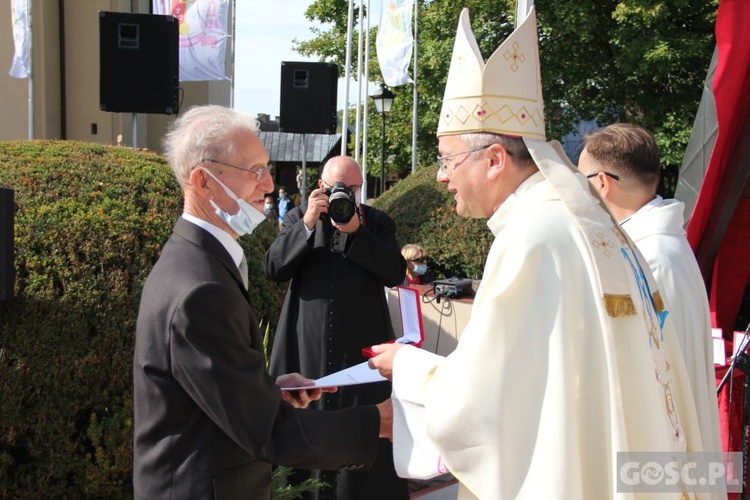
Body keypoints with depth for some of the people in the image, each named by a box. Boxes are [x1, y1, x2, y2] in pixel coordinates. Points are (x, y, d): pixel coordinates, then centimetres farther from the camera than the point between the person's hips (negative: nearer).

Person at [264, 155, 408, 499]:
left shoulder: (378, 222, 7)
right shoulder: (298, 218, 8)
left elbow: (395, 273, -6)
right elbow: (274, 268, -4)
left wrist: (357, 232, -16)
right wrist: (307, 224, -15)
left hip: (362, 348, 0)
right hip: (308, 350, 1)